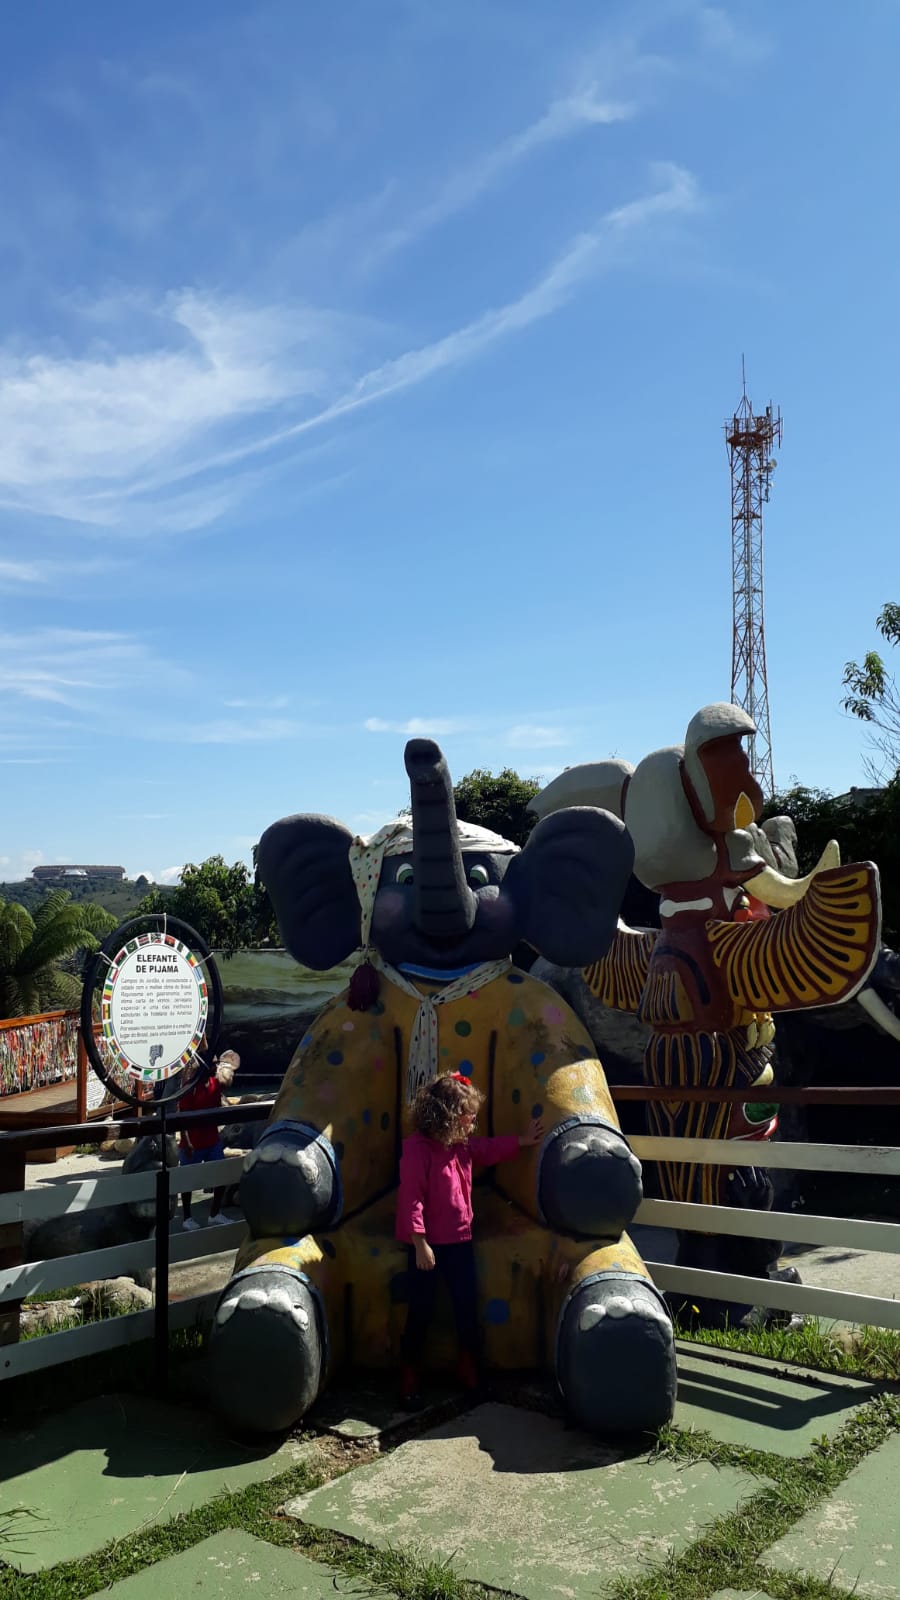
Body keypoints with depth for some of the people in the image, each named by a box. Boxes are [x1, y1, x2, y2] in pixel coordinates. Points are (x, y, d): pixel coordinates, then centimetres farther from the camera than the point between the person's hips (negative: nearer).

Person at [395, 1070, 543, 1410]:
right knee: (421, 1309, 4)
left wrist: (523, 1140, 22)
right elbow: (411, 1199, -22)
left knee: (467, 1304, 12)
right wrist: (420, 1244, -22)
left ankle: (468, 1367, 30)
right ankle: (410, 1375, 20)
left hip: (459, 1239, 7)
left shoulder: (464, 1145, 3)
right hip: (428, 1243, -7)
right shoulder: (418, 1149, -21)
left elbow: (491, 1150, 25)